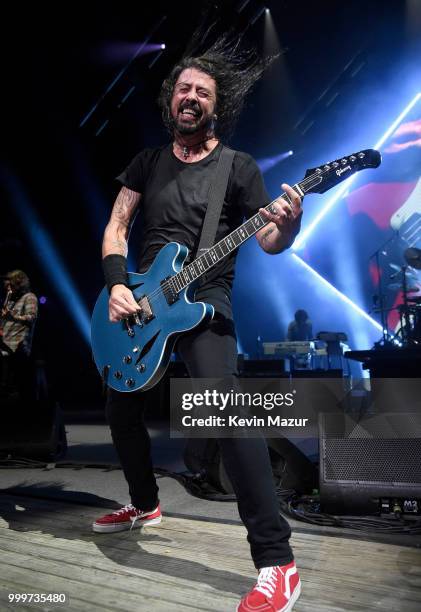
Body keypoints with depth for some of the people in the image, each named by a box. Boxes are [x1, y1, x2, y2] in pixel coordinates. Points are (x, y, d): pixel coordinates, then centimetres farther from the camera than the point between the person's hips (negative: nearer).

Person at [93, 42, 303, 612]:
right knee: (121, 406, 15)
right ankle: (145, 503, 41)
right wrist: (117, 284, -8)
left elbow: (268, 242, -3)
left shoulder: (239, 167, 3)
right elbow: (116, 227, 9)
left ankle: (276, 562, -20)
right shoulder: (147, 161, 13)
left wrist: (289, 225, -27)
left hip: (204, 300, -5)